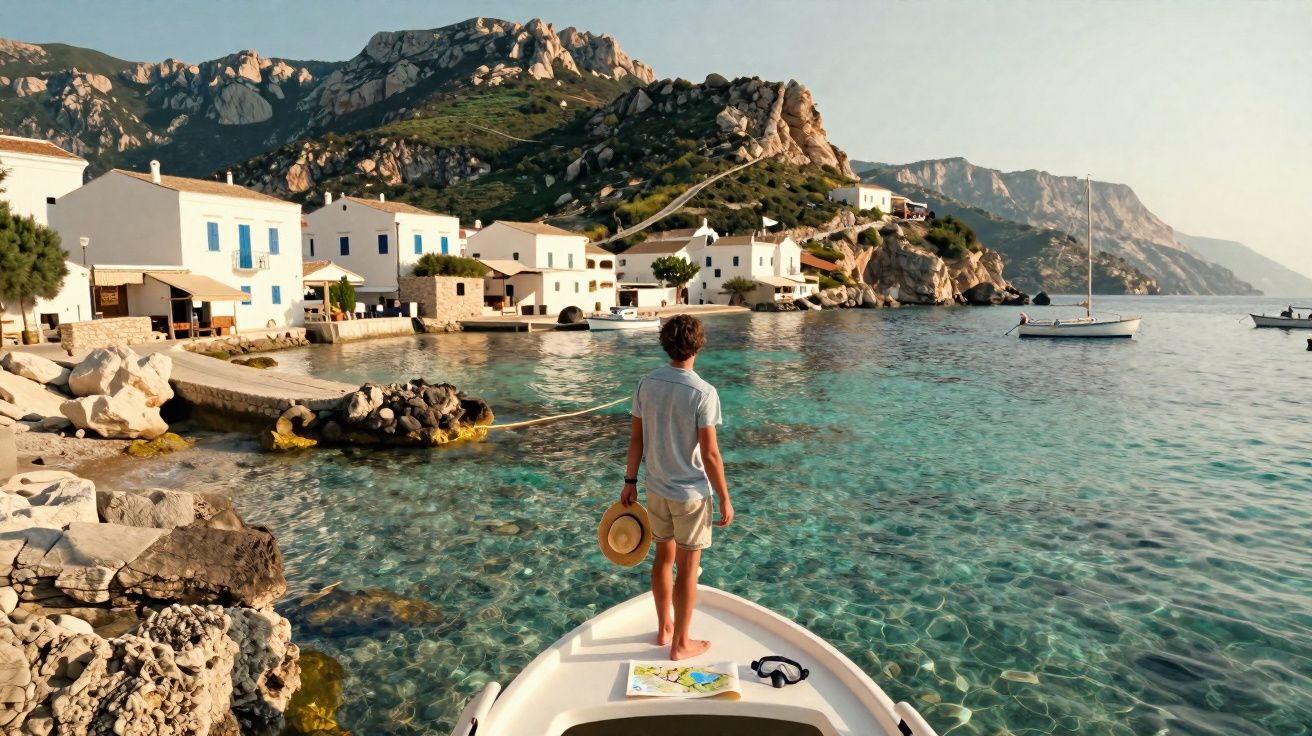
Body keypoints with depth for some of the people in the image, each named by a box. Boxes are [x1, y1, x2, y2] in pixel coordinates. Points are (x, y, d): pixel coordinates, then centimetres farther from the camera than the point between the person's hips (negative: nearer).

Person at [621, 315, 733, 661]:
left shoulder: (646, 384, -4)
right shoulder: (703, 393, -20)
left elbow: (636, 438, 2)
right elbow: (710, 454, -17)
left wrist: (629, 481, 13)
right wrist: (725, 499, -7)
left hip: (656, 489, 5)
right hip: (692, 492, -5)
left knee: (664, 557, 21)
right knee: (687, 568, 8)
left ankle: (664, 628, 36)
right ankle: (681, 643, 22)